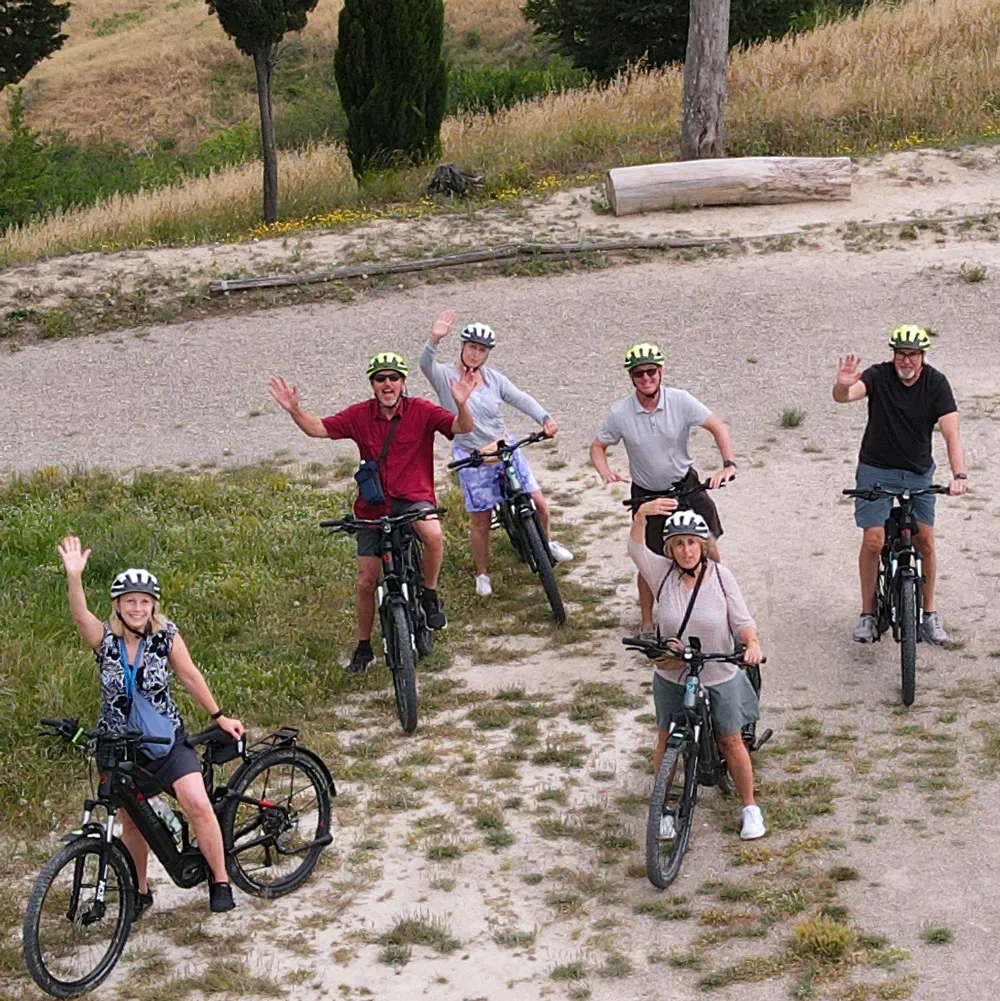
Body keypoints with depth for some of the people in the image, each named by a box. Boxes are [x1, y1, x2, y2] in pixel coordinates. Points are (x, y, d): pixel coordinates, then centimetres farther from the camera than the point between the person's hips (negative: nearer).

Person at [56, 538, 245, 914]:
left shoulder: (166, 637, -10)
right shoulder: (105, 639, -12)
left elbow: (190, 676, 1)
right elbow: (79, 615, -32)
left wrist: (219, 717, 8)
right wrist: (73, 576, -49)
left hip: (166, 739, -1)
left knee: (197, 804, -19)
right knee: (132, 822, 14)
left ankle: (220, 881, -3)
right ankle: (140, 892, 35)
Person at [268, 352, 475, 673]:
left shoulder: (421, 411, -8)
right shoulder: (359, 415, -1)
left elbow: (462, 428, -17)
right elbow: (318, 428, 3)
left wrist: (461, 405, -38)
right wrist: (294, 410, -13)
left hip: (413, 499, -3)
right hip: (373, 506, 3)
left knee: (434, 535, -37)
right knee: (366, 581, 5)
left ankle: (430, 596, -10)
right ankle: (363, 648, 25)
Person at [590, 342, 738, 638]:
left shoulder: (680, 401, -17)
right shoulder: (620, 413, -16)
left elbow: (718, 427, -15)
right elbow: (597, 447, -2)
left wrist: (728, 464, -30)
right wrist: (606, 472, -24)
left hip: (685, 484, 1)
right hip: (646, 493, -1)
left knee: (708, 547, -5)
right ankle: (646, 625, 18)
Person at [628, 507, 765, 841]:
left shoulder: (721, 576, -11)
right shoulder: (662, 573, -11)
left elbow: (742, 620, -10)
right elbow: (636, 549, -25)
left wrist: (752, 643, -31)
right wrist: (641, 516, -43)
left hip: (720, 676, -1)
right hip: (671, 676, 1)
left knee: (730, 742, 12)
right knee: (667, 741, 15)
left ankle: (749, 807, 31)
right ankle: (663, 807, 34)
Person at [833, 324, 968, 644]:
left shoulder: (936, 383, -12)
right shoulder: (879, 376, -15)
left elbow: (951, 433, -19)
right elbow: (844, 396, -32)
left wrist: (959, 475, -33)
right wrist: (843, 386, -58)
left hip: (918, 472, 1)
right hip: (877, 470, -1)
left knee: (925, 541, -2)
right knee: (873, 541, -9)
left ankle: (929, 613, 14)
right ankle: (868, 614, 4)